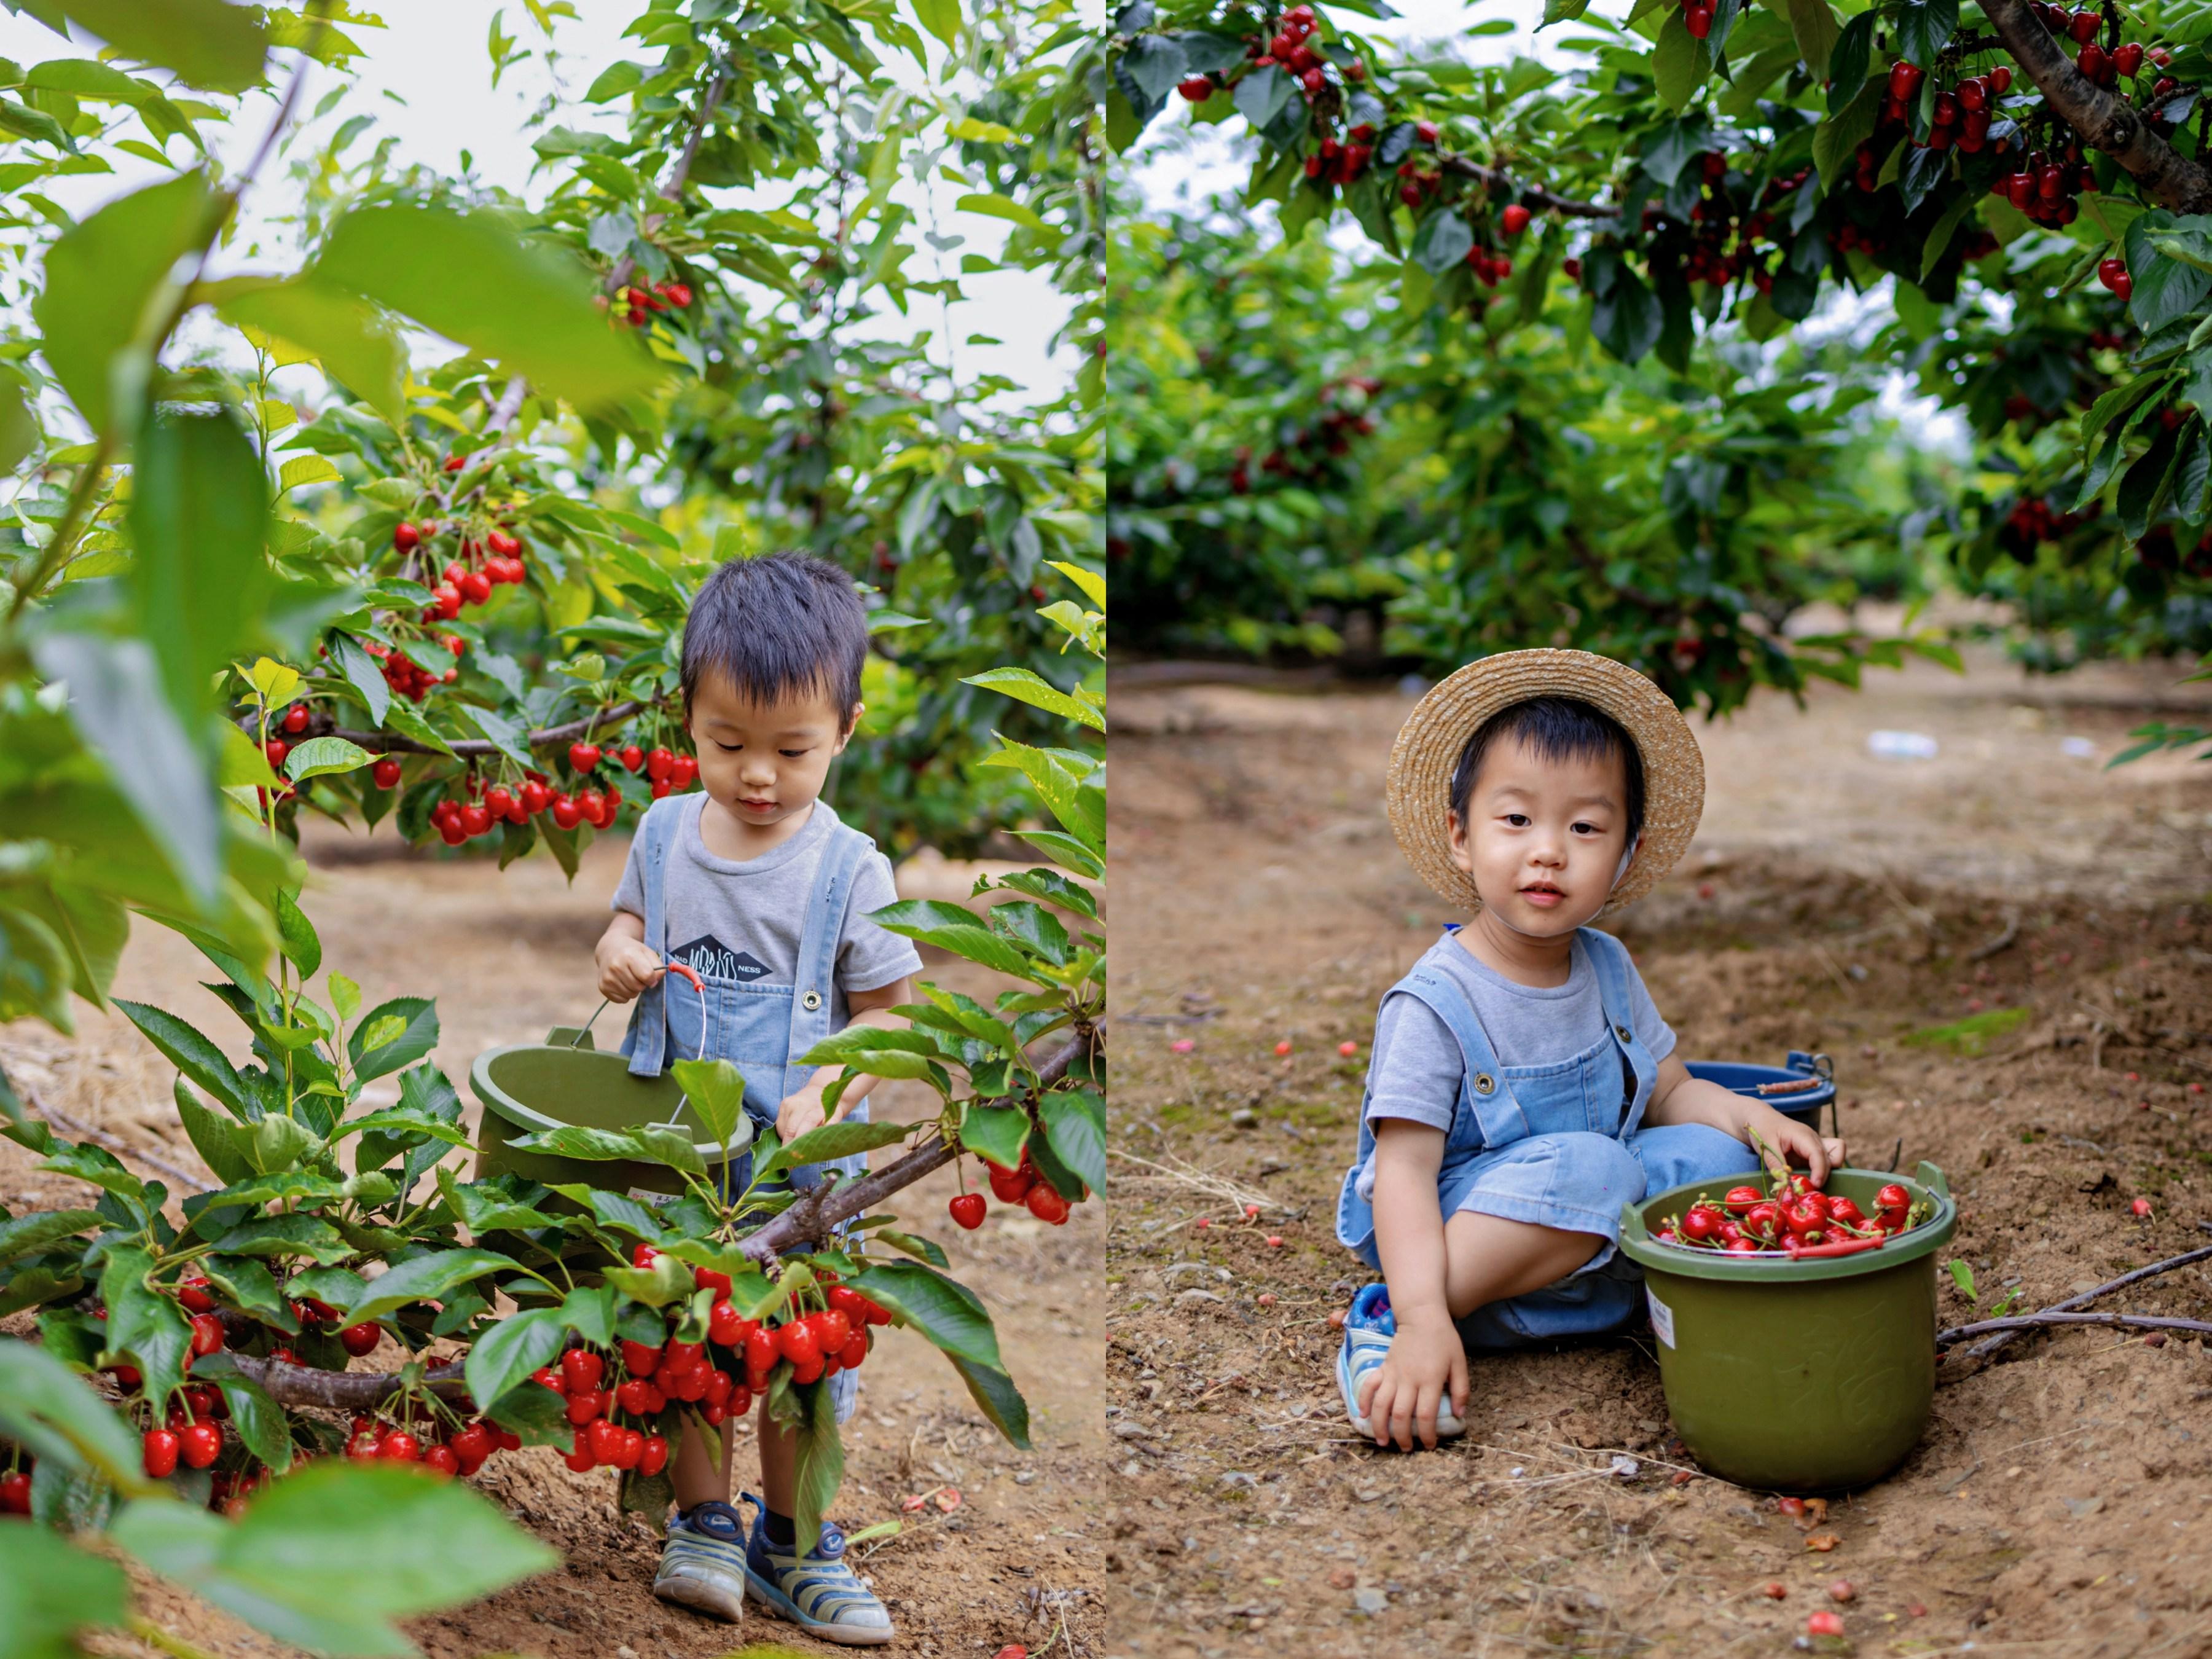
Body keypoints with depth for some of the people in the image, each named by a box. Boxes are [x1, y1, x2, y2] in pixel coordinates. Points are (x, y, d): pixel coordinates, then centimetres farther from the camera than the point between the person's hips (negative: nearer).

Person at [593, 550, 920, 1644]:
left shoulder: (850, 870, -13)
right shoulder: (662, 834, -3)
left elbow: (886, 1013, -8)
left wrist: (827, 1094, -24)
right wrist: (618, 954, -8)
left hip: (798, 1165, -2)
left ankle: (794, 1544, 29)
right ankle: (704, 1525, 31)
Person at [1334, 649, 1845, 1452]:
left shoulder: (1608, 969, 4)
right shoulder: (1435, 1004, -18)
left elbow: (1670, 1091, 12)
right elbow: (1404, 1171, -22)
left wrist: (1753, 1119, -9)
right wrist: (1423, 1318, -35)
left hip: (1598, 1247, 6)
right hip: (1457, 1235, -6)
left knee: (1717, 1153, -10)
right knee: (1590, 1166, -32)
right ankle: (1387, 1321, -26)